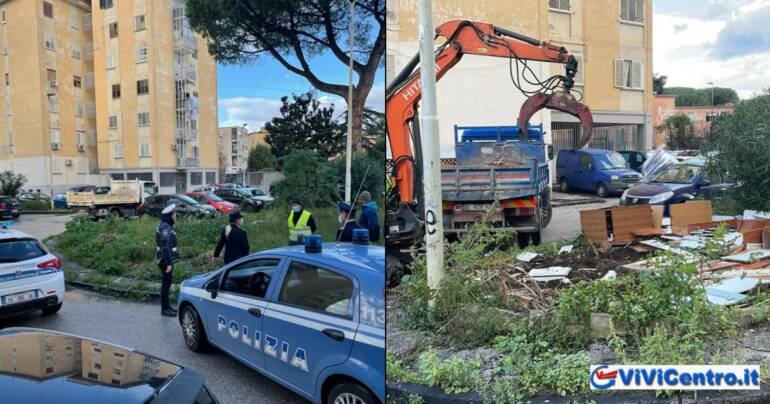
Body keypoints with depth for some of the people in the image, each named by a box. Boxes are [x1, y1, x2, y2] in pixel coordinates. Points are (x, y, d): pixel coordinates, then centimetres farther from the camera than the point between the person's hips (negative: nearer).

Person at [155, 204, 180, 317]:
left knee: (166, 283, 16)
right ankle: (164, 309, 7)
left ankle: (166, 306, 26)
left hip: (166, 259, 10)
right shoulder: (165, 228, -19)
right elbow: (165, 247, -23)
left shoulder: (166, 226, 12)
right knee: (166, 283, -2)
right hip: (165, 260, -10)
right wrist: (168, 263, -22)